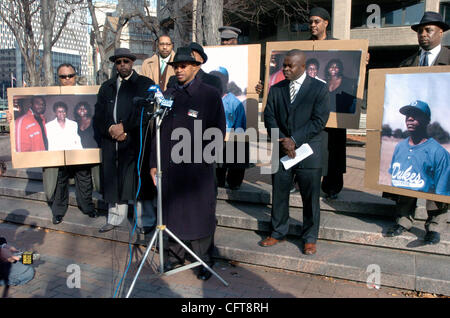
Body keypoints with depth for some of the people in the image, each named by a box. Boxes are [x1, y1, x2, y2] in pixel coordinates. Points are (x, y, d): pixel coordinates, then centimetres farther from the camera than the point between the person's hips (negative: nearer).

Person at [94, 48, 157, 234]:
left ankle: (146, 221, 6)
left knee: (139, 181, -3)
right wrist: (110, 129, -7)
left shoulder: (145, 84, 5)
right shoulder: (106, 87, 18)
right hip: (111, 142, 5)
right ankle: (114, 218, 22)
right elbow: (98, 116, 12)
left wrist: (124, 127, -11)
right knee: (113, 180, 9)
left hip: (136, 142, -4)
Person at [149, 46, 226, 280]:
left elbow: (218, 131, -1)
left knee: (200, 215, 3)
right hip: (170, 167, 4)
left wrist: (206, 157, -8)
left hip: (198, 167, -4)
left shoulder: (210, 94, 0)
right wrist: (154, 163, 11)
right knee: (172, 213, 12)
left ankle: (204, 262, 18)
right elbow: (158, 131, 14)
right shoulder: (168, 95, 12)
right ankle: (174, 256, 29)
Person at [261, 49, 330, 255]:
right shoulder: (276, 89, 9)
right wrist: (283, 142, -11)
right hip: (281, 151, 4)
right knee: (279, 194, 11)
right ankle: (278, 233, 28)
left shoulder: (319, 88, -3)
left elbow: (319, 120, -10)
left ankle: (310, 238, 21)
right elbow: (269, 117, 4)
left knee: (310, 197, 5)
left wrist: (294, 140, -16)